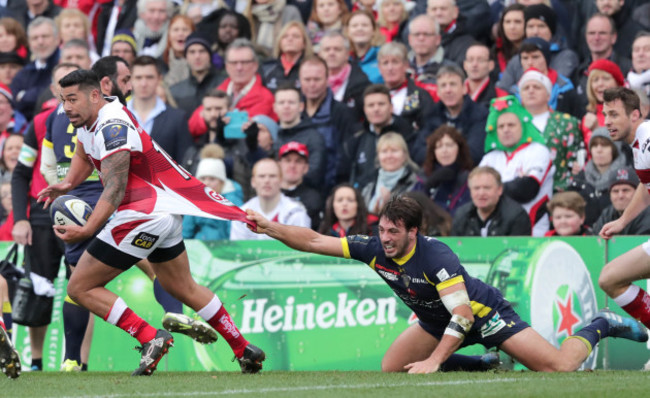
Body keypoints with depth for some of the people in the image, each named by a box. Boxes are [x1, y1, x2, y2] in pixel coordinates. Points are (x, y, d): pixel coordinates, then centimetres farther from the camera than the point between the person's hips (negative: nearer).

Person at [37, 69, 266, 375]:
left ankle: (150, 338, -12)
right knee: (183, 288, 25)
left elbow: (115, 189, -28)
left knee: (81, 288, -6)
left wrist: (86, 231, -37)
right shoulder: (88, 119, 8)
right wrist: (67, 184, 5)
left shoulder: (112, 128, -21)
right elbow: (84, 155, 26)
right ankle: (244, 350, 31)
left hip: (144, 217, -11)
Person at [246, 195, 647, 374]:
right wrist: (268, 227, -25)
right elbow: (314, 241, -14)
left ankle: (599, 328, 17)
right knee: (390, 369, -2)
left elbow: (463, 314, -39)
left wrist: (434, 361, -44)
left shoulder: (436, 256, -35)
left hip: (484, 311, -7)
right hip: (438, 321, 7)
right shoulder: (374, 249, -16)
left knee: (558, 367, -18)